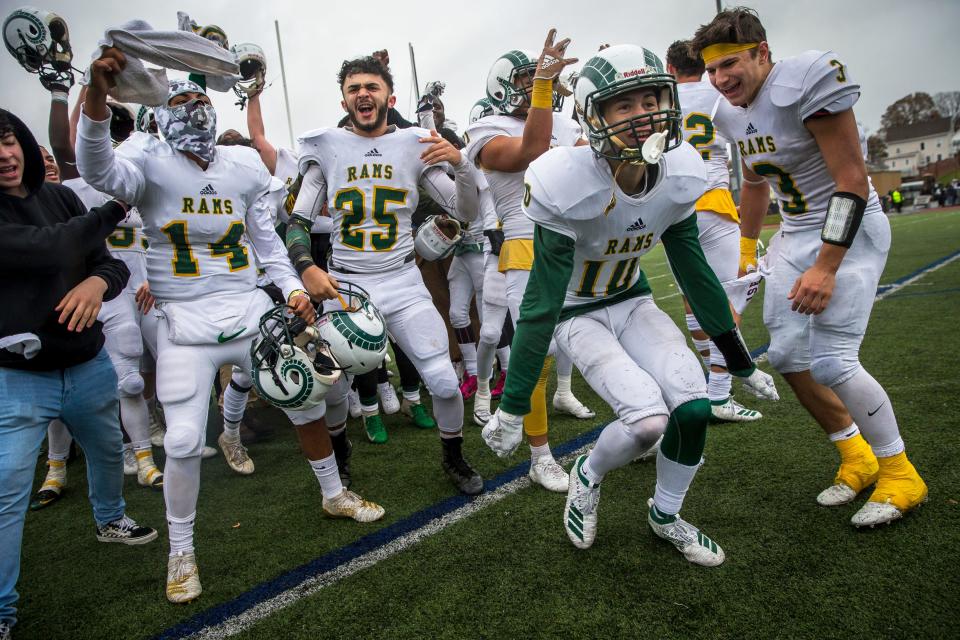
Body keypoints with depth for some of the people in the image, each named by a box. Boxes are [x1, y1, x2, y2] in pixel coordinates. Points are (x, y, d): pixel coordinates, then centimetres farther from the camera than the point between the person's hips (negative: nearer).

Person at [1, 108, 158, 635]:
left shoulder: (60, 197, 1)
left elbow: (110, 262, 0)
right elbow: (49, 250, -28)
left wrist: (97, 283, -23)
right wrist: (115, 208, -19)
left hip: (89, 366, 6)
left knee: (108, 451, 25)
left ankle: (110, 520, 54)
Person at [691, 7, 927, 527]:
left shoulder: (803, 83, -22)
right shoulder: (733, 113, 2)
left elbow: (852, 182, -22)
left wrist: (826, 268, -25)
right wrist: (745, 250, 21)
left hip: (847, 232, -8)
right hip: (796, 235, 8)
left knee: (831, 361, -16)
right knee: (788, 356, 2)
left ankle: (900, 474, 8)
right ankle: (856, 458, 22)